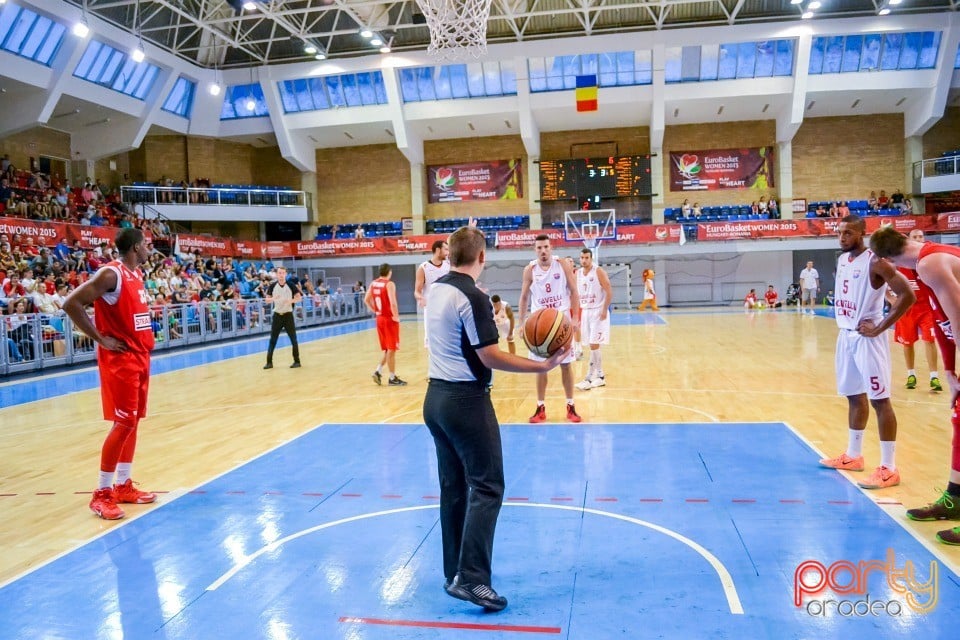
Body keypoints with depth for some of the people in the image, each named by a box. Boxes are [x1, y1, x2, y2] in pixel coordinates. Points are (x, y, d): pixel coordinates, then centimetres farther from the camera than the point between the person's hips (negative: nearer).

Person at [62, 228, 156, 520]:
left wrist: (144, 343, 12)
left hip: (139, 356, 9)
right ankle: (102, 493, 1)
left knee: (133, 422, 12)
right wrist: (100, 339, -17)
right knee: (124, 423, -9)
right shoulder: (111, 273, -16)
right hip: (119, 358, -9)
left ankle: (123, 485, 21)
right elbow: (71, 303, -20)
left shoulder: (137, 274, 12)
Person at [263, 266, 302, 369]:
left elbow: (299, 297, -2)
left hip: (288, 315, -1)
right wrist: (273, 298, -19)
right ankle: (269, 362, 7)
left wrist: (291, 300, -21)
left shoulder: (291, 285, -5)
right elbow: (266, 299, 3)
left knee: (293, 339, 1)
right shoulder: (272, 286, 0)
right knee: (272, 339, 1)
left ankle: (297, 361, 10)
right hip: (277, 315, 2)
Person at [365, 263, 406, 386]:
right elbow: (393, 303, -27)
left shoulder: (373, 284, 6)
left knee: (388, 349, 19)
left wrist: (374, 311, 11)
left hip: (380, 319, 7)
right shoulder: (389, 284, -16)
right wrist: (396, 316, -16)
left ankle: (378, 371, 9)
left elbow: (366, 300, 10)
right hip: (390, 319, -7)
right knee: (392, 350, 1)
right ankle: (392, 378, 7)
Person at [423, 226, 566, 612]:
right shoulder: (473, 297, -16)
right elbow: (489, 357, -19)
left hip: (437, 396, 8)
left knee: (453, 487, 14)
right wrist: (541, 366, -18)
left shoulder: (437, 290, 9)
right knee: (486, 487, -3)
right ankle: (471, 579, -7)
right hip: (466, 400, -8)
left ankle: (454, 573, 23)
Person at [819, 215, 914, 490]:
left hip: (866, 337, -9)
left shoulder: (875, 262, -16)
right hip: (846, 335, 9)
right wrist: (844, 323, 13)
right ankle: (853, 456, 28)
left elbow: (907, 294, -21)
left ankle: (889, 468, 0)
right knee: (854, 396, 16)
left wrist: (880, 327, -19)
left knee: (880, 399, -5)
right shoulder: (842, 259, 10)